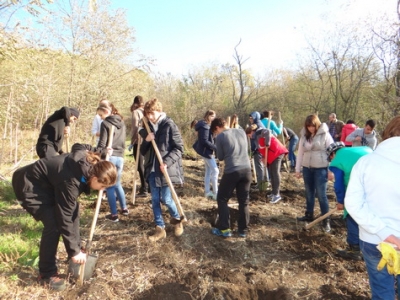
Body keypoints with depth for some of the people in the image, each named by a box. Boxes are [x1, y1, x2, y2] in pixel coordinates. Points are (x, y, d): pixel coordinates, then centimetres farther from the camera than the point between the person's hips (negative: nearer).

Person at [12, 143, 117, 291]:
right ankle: (46, 274, -1)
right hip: (29, 186, -9)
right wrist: (73, 251, -19)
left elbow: (78, 146, 11)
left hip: (46, 182, 9)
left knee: (73, 208, 6)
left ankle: (77, 249, 22)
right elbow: (64, 219, -27)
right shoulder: (71, 182, -35)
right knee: (53, 224, -18)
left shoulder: (88, 162, -14)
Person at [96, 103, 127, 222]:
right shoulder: (122, 123, 14)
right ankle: (124, 208, 30)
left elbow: (102, 144, -12)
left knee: (109, 186, 3)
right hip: (120, 157, 7)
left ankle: (114, 214, 7)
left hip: (109, 157, -7)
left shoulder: (105, 123, -7)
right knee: (117, 184, 22)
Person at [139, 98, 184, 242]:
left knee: (166, 199, 1)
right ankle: (160, 228, 21)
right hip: (152, 169, 6)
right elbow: (143, 151, 13)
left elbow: (179, 148, -10)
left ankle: (178, 219, 29)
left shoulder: (169, 125, -9)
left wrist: (167, 162, -20)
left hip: (166, 169, -6)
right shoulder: (148, 127, 9)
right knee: (155, 200, 8)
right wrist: (146, 140, -7)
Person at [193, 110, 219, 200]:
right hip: (206, 151, -10)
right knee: (215, 171, -7)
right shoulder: (204, 126, -20)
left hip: (207, 150, 10)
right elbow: (204, 141, -25)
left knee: (209, 171, 15)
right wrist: (216, 147, -21)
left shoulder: (206, 125, 12)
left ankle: (207, 192, 23)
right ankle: (216, 194, -2)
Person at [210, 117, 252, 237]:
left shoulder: (220, 137, -3)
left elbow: (220, 157, 5)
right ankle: (243, 230, 21)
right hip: (246, 170, 5)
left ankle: (224, 229, 16)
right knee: (244, 201, 13)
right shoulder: (241, 132, 12)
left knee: (222, 199, 12)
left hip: (232, 171, -5)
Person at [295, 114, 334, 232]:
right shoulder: (304, 136, 5)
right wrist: (297, 169, 8)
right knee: (309, 193, 15)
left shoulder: (325, 135, -9)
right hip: (307, 168, 5)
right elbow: (300, 153, 9)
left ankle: (326, 220, 9)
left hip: (321, 169, -5)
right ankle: (309, 215, 30)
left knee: (321, 194, -3)